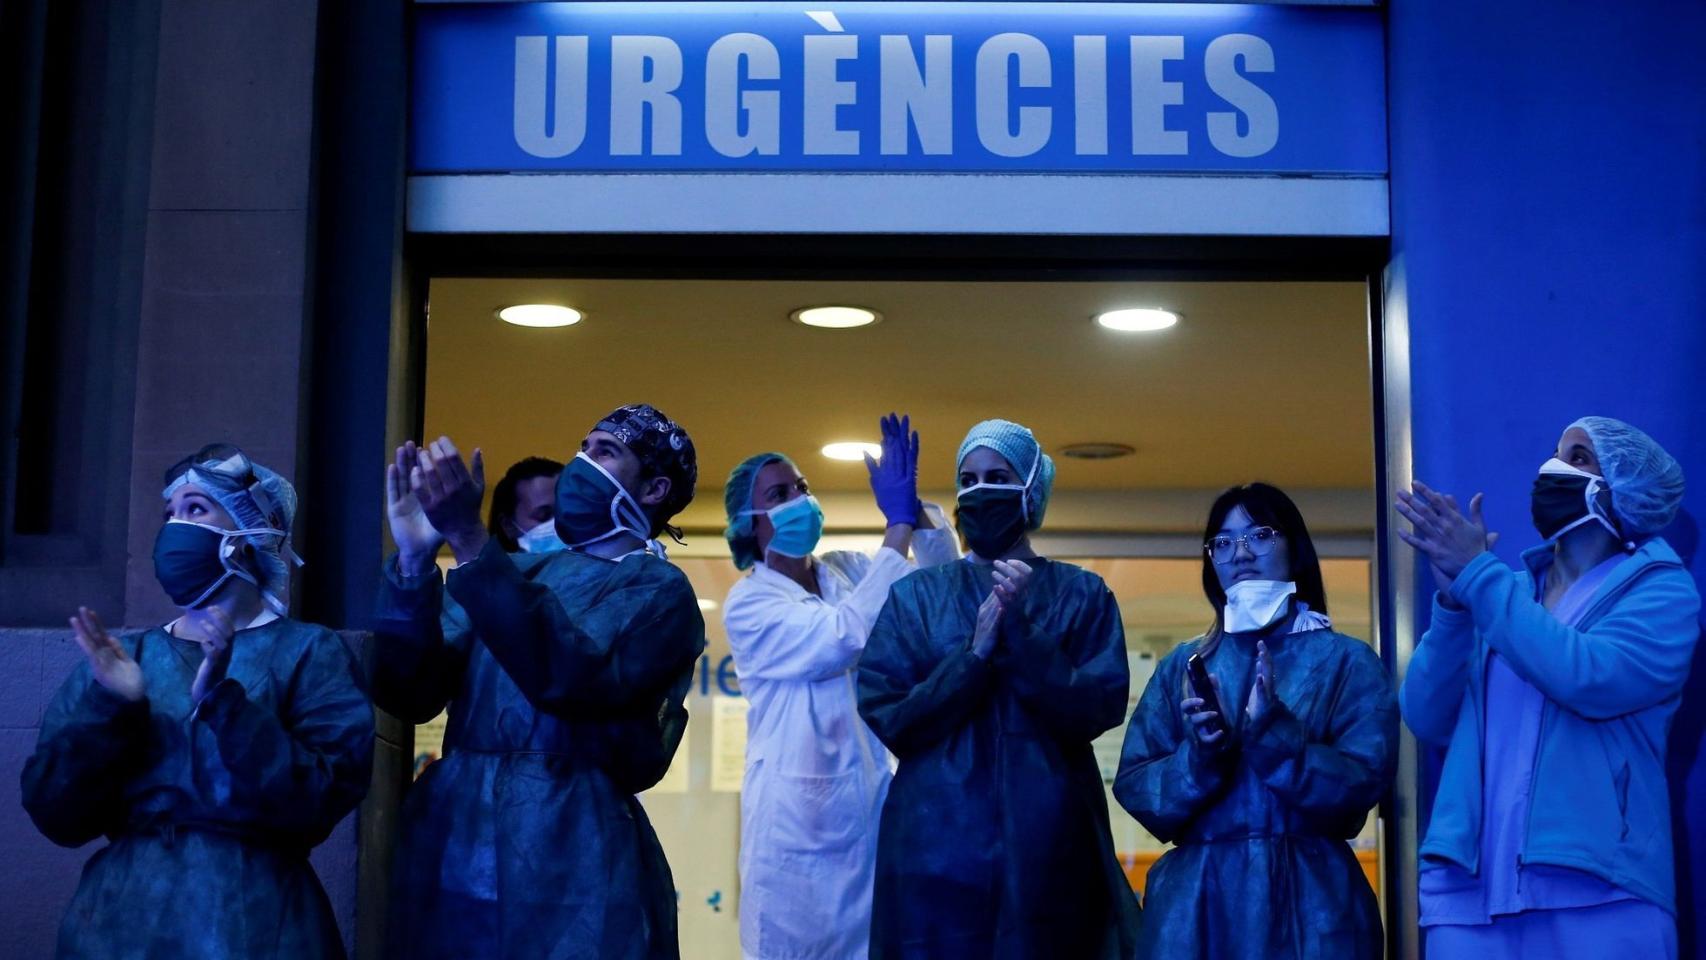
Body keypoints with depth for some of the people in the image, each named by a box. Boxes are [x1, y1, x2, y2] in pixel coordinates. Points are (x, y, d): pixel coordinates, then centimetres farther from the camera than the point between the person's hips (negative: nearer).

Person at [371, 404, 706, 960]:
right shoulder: (516, 573, 13)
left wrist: (469, 542, -22)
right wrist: (414, 560, -11)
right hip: (448, 858, 5)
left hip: (569, 871, -4)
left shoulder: (660, 592, -1)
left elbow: (576, 682, -20)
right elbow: (409, 695, 4)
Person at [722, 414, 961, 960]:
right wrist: (898, 526, -20)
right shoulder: (748, 604, -8)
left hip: (874, 801, 5)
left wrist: (914, 506, -16)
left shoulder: (847, 570, 9)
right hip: (800, 813, -5)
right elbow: (845, 635, -22)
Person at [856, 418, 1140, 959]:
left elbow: (1098, 711, -6)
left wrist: (1022, 628, -14)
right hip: (937, 843, 1)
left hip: (1048, 843, 0)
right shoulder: (915, 596, 7)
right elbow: (888, 719, -1)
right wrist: (975, 654, -12)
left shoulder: (1081, 594, 5)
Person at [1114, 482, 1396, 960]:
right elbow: (1134, 787, 5)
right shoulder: (1182, 665, 11)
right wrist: (1200, 757, -13)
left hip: (1308, 900, -2)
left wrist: (1272, 732, -18)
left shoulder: (1347, 661, 5)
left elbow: (1363, 781, -6)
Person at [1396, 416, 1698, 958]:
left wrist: (1477, 573, -12)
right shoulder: (1503, 591, 15)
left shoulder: (1661, 590, 2)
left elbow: (1591, 679, -18)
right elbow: (1428, 721, 5)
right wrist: (1453, 598, -7)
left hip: (1597, 892, -4)